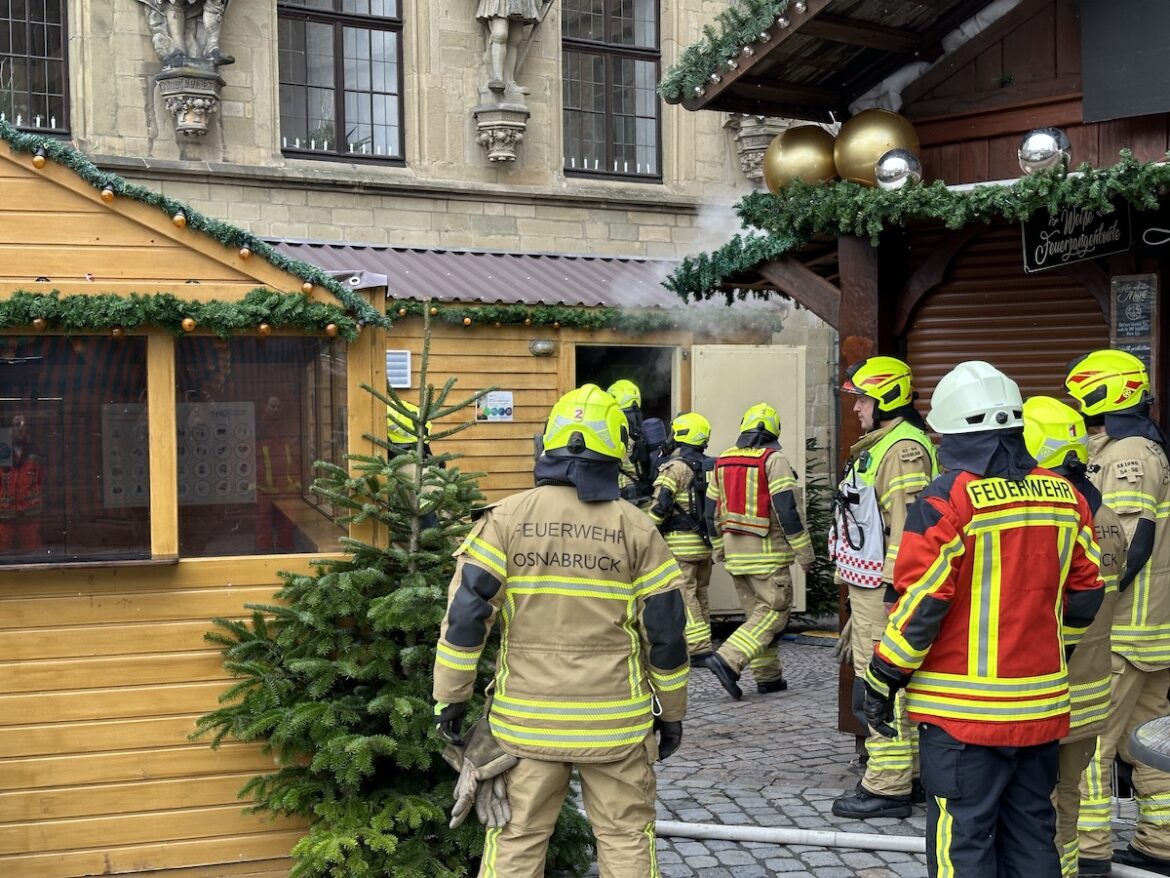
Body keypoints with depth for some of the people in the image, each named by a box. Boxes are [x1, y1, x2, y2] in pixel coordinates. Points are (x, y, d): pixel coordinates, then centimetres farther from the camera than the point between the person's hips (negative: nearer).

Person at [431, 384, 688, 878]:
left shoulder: (507, 517, -3)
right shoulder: (635, 527, -3)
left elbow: (465, 612, -7)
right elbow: (665, 628, 0)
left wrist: (450, 697, 2)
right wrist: (672, 711, 11)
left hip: (526, 720, 0)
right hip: (614, 722, 0)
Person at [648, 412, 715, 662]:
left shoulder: (675, 466, -11)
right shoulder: (709, 467, 14)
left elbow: (661, 504, -17)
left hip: (680, 541, -8)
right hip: (705, 541, 8)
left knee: (683, 595, -6)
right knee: (699, 594, 14)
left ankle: (698, 648, -10)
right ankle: (702, 644, 19)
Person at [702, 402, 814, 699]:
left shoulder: (723, 461, 10)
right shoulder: (773, 460, -10)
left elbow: (713, 511, 14)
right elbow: (787, 508, -16)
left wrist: (719, 548, 24)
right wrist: (804, 551, -10)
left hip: (735, 550, 7)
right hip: (767, 552, -7)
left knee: (757, 612, 14)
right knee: (774, 611, -2)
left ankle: (768, 676, 17)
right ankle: (728, 660, -15)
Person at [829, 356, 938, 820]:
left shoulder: (904, 448, -15)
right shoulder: (879, 445, 19)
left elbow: (907, 523, -22)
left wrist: (894, 587, -24)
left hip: (883, 590, -11)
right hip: (869, 589, 11)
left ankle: (887, 789, -1)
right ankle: (906, 773, 26)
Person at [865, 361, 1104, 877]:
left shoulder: (947, 499, -14)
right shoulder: (1064, 497, 4)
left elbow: (920, 605, -15)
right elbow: (1085, 597, 10)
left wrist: (882, 681, -4)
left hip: (963, 710, -6)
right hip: (1040, 706, 6)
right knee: (1032, 836, 17)